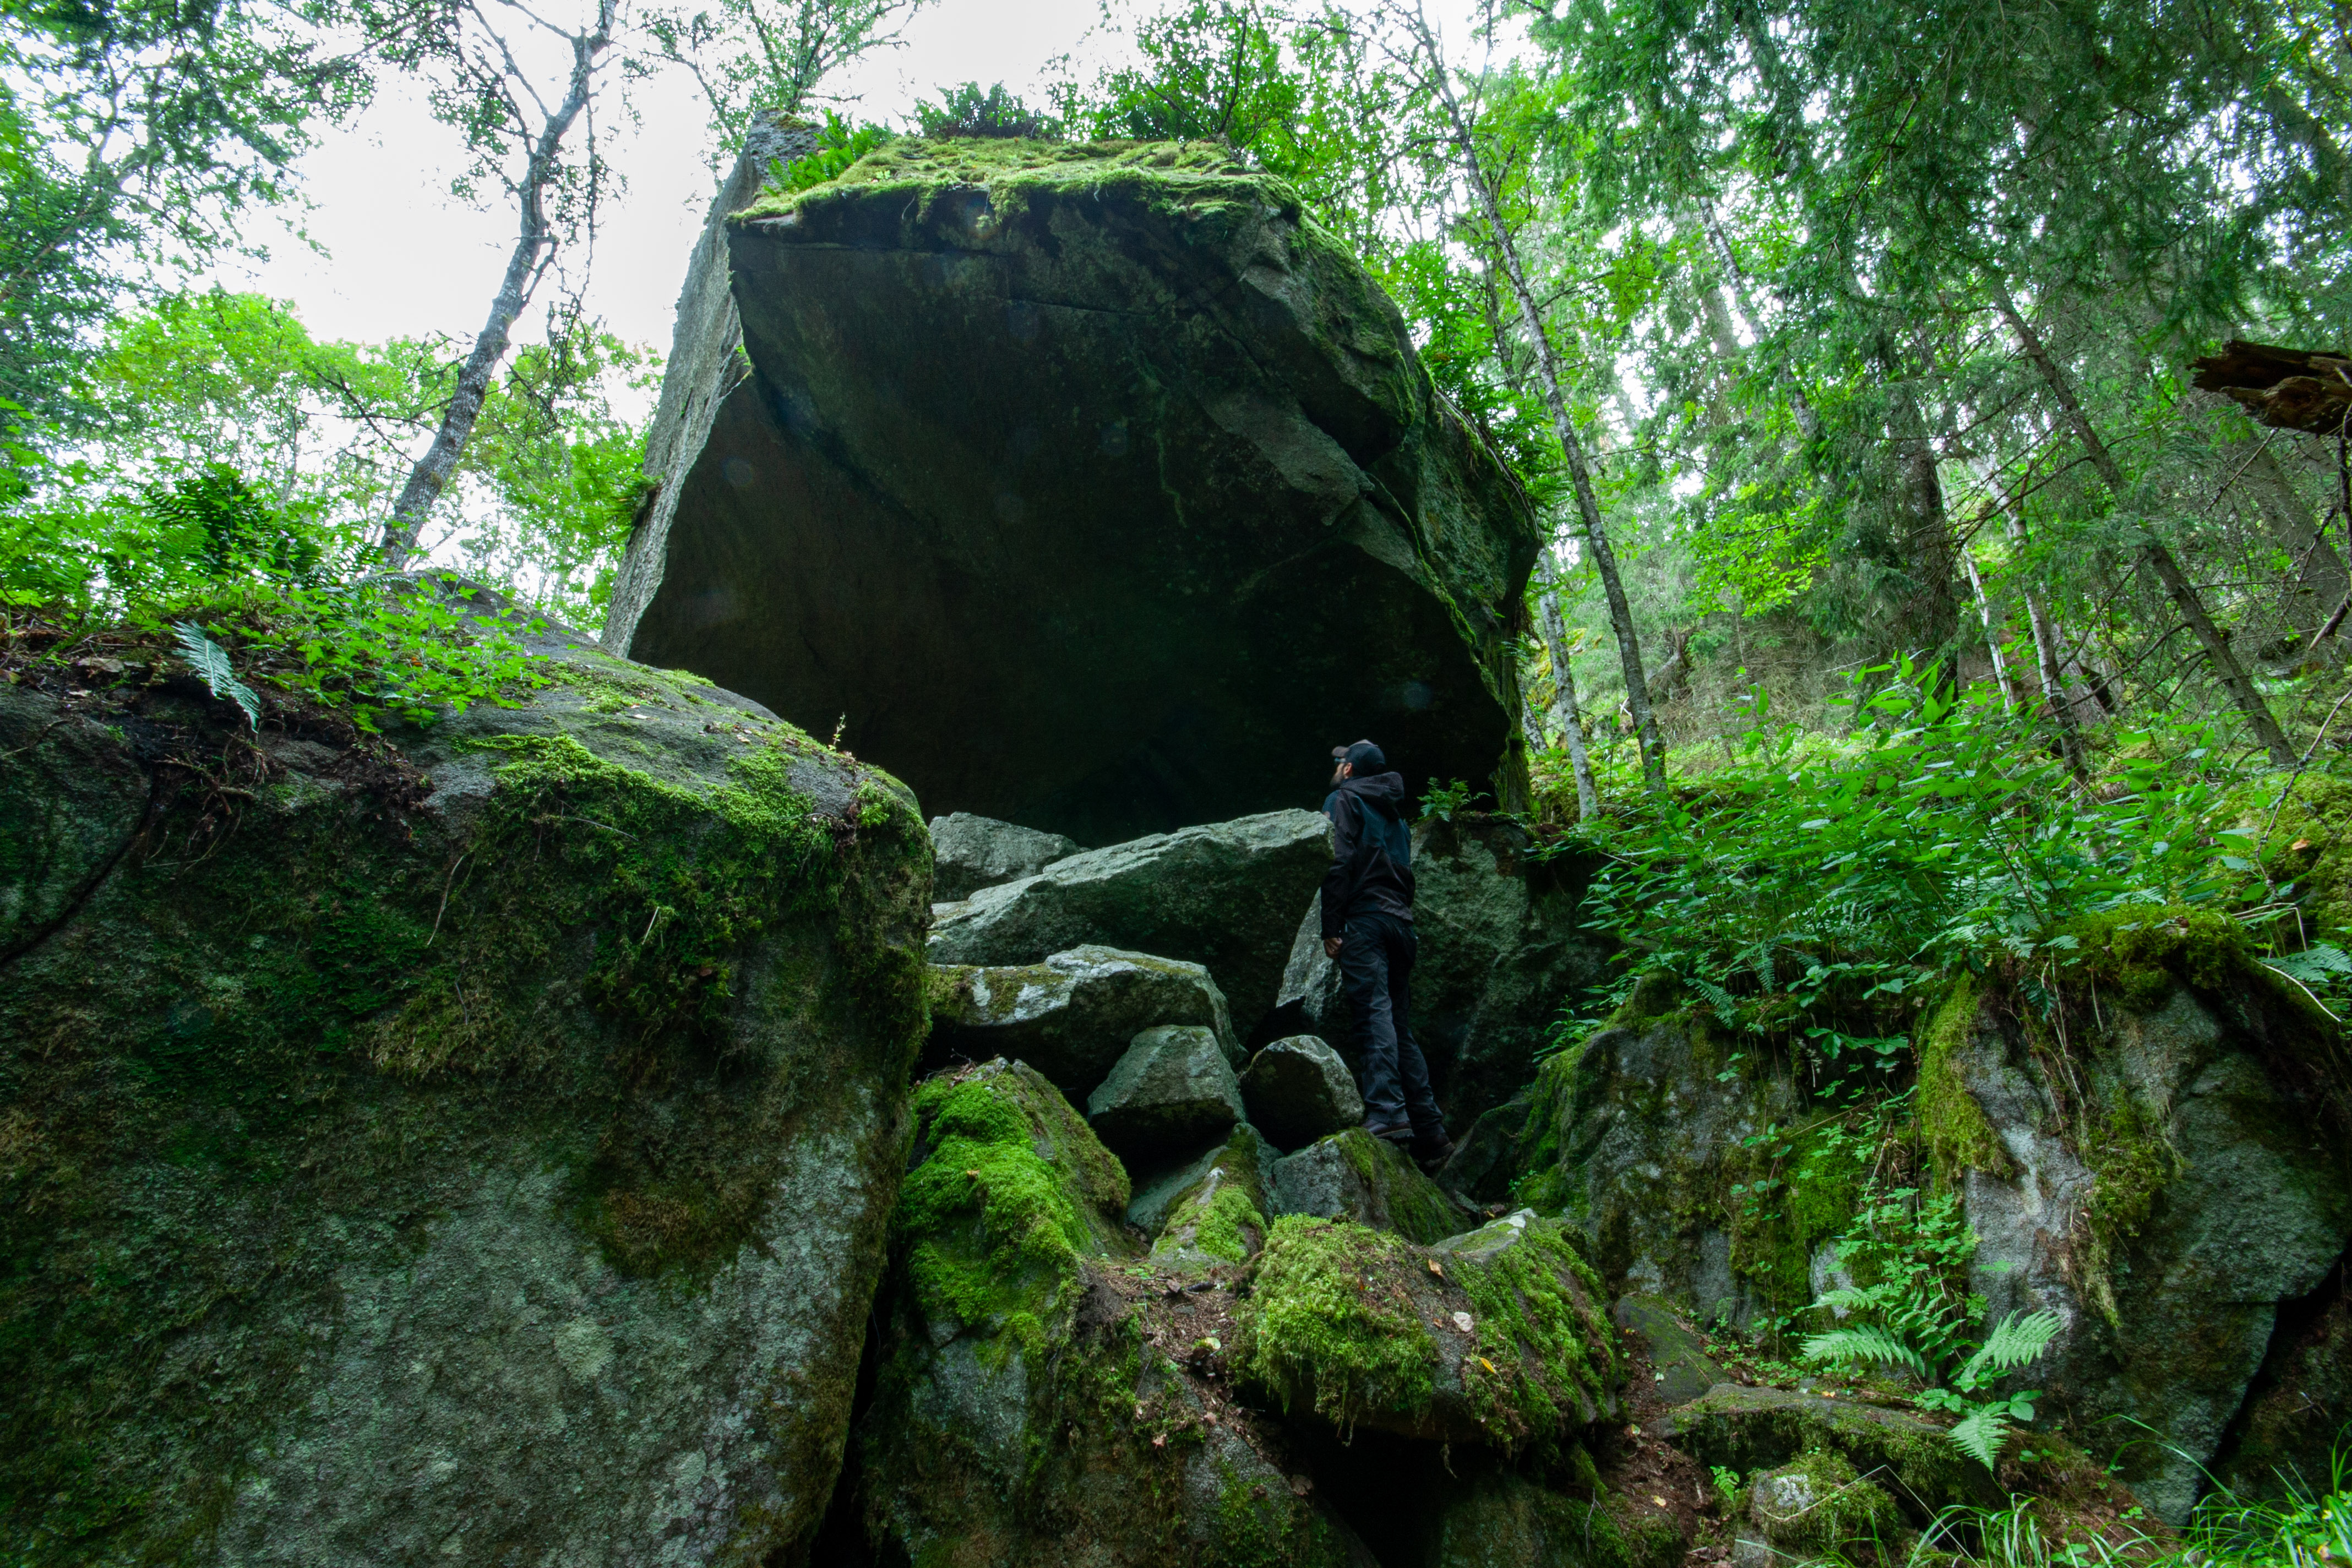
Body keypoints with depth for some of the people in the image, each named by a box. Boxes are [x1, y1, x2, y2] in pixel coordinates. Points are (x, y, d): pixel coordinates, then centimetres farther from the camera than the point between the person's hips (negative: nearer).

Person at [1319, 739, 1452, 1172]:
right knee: (1401, 1027, 6)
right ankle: (1430, 1132, 3)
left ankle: (1387, 1115, -30)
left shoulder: (1344, 799, 6)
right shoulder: (1395, 813, 29)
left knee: (1374, 1013, -17)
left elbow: (1339, 862, -9)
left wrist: (1331, 927, -12)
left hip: (1365, 920, -7)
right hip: (1401, 922, 7)